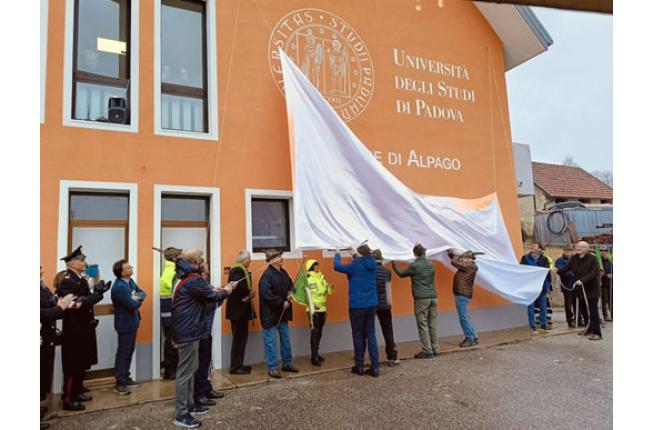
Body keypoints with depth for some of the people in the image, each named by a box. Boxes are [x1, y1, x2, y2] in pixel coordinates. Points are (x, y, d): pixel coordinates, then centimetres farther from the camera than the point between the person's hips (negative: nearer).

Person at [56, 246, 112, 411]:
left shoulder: (81, 279, 10)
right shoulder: (67, 282, -19)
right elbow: (79, 304, -26)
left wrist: (98, 292, -4)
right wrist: (97, 293, -22)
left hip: (84, 328, 9)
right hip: (74, 330, -9)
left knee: (83, 364, 18)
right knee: (73, 366, 2)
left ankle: (77, 392, 31)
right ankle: (68, 399, 13)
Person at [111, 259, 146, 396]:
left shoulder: (130, 281, 4)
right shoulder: (119, 287, -26)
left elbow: (142, 293, 7)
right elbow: (133, 304, -26)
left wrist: (137, 296, -15)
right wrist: (138, 300, -5)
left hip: (132, 322, 9)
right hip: (125, 324, -9)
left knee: (129, 351, 17)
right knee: (123, 353, 0)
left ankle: (125, 378, 29)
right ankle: (119, 383, 9)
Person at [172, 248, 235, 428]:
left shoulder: (185, 278, 10)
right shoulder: (193, 280, -22)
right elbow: (212, 296, -13)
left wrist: (214, 291, 3)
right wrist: (225, 291, 4)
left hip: (187, 329, 10)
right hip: (188, 331, -10)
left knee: (190, 368, 19)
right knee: (185, 371, -2)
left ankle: (189, 404, 30)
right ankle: (181, 415, 8)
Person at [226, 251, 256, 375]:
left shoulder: (241, 270, 17)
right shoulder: (238, 270, -16)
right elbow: (238, 284, -33)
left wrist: (249, 293, -3)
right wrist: (249, 293, -19)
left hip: (241, 309, 10)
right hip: (238, 309, -10)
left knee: (241, 337, 15)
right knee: (239, 338, -3)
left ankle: (238, 364, 24)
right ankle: (235, 367, 6)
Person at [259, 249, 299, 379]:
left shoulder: (283, 272, 6)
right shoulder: (267, 275, -19)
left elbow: (290, 285, 19)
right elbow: (266, 295, -25)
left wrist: (290, 294, -3)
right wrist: (282, 303, -19)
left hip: (282, 312, 9)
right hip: (270, 313, -8)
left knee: (285, 338, 16)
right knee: (270, 340, 2)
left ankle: (287, 363, 30)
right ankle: (272, 367, 12)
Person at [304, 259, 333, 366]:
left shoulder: (321, 277, 9)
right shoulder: (307, 279, -12)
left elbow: (327, 292, 12)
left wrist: (330, 288, -9)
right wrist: (312, 303, -26)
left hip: (322, 309, 7)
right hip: (313, 310, -7)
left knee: (319, 332, 14)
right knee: (314, 332, -6)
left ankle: (316, 353, 26)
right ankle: (314, 357, -1)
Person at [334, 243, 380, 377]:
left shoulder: (355, 266, -13)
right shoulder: (372, 264, 2)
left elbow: (336, 266, -3)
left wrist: (337, 254, 13)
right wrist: (354, 255, 29)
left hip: (357, 306, -5)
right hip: (371, 305, 5)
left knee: (358, 336, 6)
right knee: (371, 334, 8)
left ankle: (359, 366, 14)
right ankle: (374, 367, 6)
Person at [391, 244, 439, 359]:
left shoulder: (413, 265, -7)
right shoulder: (431, 265, 10)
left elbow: (401, 274, 8)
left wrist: (394, 265, 24)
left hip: (421, 299, -6)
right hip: (433, 297, 6)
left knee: (423, 325, -1)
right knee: (433, 325, 10)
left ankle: (427, 351, 0)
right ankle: (435, 349, 15)